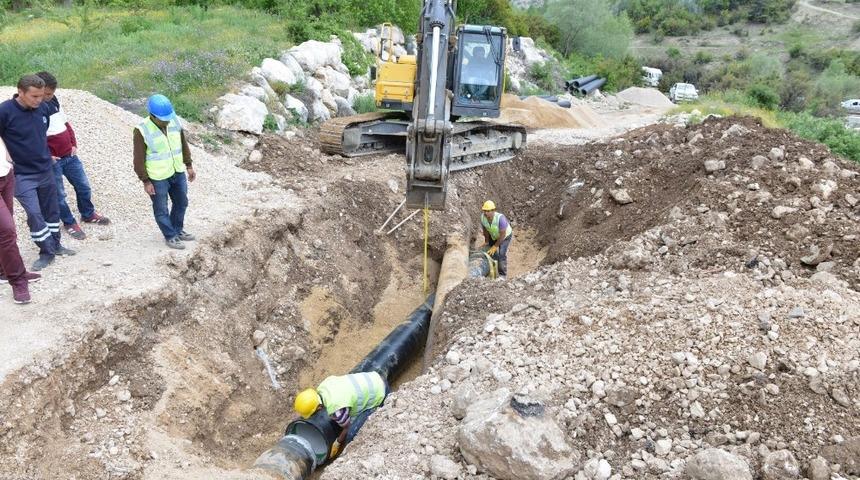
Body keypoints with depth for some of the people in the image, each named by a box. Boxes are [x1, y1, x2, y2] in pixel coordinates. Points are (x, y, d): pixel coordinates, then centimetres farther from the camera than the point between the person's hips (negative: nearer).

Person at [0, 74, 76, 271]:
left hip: (45, 169, 5)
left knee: (51, 209, 15)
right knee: (34, 213, -8)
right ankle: (47, 252, 6)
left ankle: (55, 245, 31)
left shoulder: (43, 108, -4)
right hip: (22, 174, -5)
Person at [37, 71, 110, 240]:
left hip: (70, 155, 7)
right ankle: (69, 223, 22)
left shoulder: (54, 101, 6)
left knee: (84, 186, 15)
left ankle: (88, 214, 36)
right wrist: (46, 156, -18)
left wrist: (73, 144, 6)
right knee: (59, 195, 7)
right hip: (52, 161, -7)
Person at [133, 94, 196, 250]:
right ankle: (170, 236, 27)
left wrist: (189, 166, 10)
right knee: (161, 209, 9)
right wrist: (146, 181, -13)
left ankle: (178, 230, 40)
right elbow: (139, 159, -15)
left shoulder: (174, 121, -6)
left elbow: (183, 144, 7)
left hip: (177, 172, 6)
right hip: (157, 178, -6)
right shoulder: (142, 131, -21)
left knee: (181, 202, 20)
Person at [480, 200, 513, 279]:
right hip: (493, 235, 5)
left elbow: (503, 235, -34)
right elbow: (485, 229, -6)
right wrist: (486, 242, 2)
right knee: (491, 253, 0)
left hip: (506, 236, -5)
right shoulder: (483, 217, -27)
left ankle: (502, 274, -1)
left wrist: (495, 246, -29)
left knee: (502, 254, -15)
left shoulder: (500, 218, -42)